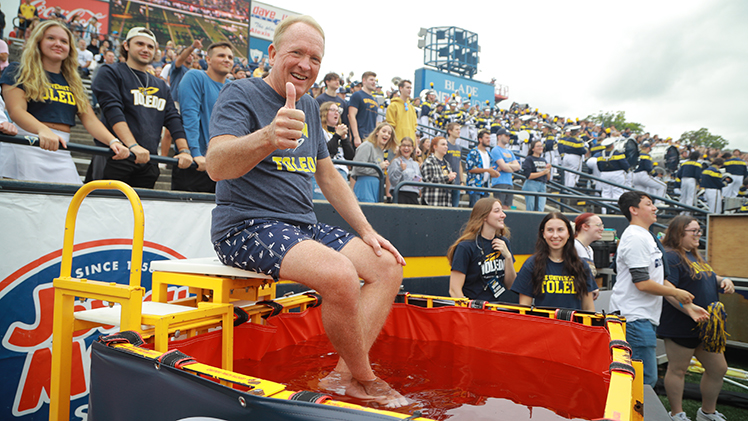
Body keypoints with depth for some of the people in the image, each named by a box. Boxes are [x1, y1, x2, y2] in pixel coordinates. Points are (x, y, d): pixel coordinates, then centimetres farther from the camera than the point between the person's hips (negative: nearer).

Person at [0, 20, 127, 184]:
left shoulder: (73, 83, 21)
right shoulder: (18, 72, 8)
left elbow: (90, 120, 11)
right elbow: (16, 111, -8)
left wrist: (113, 142, -8)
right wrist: (43, 131, -29)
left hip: (61, 154, 4)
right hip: (25, 148, -4)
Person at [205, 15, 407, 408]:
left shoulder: (309, 107, 15)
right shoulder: (241, 94, -7)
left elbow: (328, 175, 19)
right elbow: (216, 165, -24)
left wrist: (366, 231, 10)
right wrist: (269, 137, -45)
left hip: (303, 226, 8)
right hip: (247, 225, -8)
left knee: (388, 266, -4)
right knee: (340, 275, -31)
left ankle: (343, 376, -7)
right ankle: (365, 380, -6)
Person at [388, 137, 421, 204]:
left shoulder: (416, 164, 21)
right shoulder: (396, 162, 1)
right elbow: (393, 182, -9)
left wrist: (420, 181, 6)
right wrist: (400, 169, -21)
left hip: (414, 197, 6)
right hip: (401, 196, -5)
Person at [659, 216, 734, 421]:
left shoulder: (694, 256, 16)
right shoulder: (671, 257, -16)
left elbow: (709, 277, 28)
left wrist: (723, 280, 6)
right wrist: (689, 308, -35)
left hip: (705, 325, 10)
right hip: (681, 327, -10)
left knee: (718, 369, 17)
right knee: (677, 369, 4)